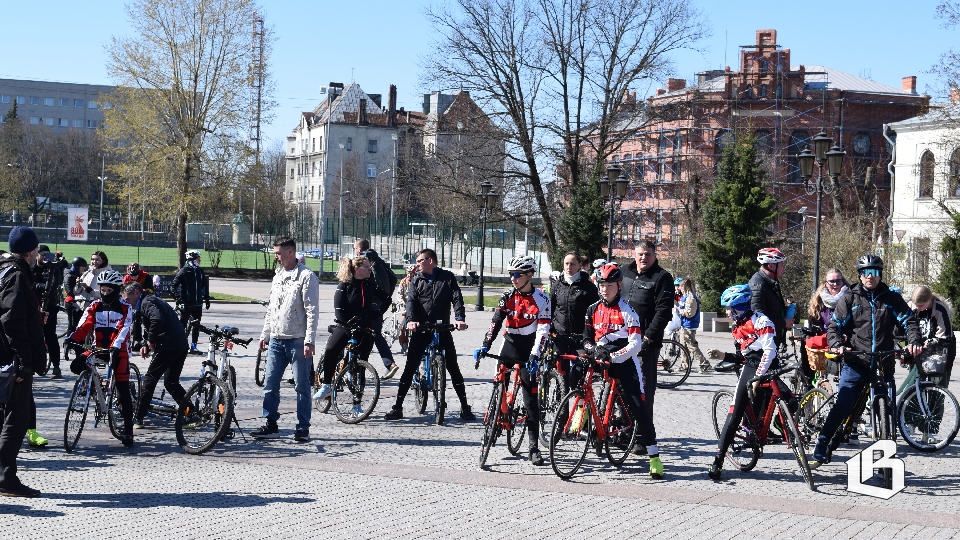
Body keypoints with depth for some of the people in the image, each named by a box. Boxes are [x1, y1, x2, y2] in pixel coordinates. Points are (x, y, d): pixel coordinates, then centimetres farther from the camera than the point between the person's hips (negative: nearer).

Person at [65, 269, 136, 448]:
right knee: (76, 366, -24)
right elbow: (83, 326, -8)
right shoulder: (94, 306, 4)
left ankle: (128, 431, -1)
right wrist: (71, 339, -28)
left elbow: (124, 330, -18)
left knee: (123, 393, -6)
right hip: (98, 348, 4)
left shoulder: (125, 308, -5)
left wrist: (115, 347, -35)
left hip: (118, 352, -3)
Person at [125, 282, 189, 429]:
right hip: (181, 346, 10)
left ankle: (138, 419, 0)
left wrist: (150, 340, -13)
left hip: (168, 347, -10)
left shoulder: (147, 302, -7)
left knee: (149, 380, -2)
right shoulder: (153, 300, 26)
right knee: (171, 383, 17)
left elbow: (157, 320, -27)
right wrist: (145, 345, 8)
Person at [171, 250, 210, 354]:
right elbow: (173, 286, -7)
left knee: (196, 326, 8)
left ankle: (193, 346, 15)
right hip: (186, 304, -6)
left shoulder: (200, 271, 11)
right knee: (182, 324, -2)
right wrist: (177, 298, -16)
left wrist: (206, 299, 19)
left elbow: (205, 286, 22)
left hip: (197, 304, 6)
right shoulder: (184, 271, -7)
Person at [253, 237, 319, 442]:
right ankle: (271, 425, 14)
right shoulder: (278, 277, 16)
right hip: (276, 340, 7)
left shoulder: (306, 277, -8)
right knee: (270, 384, 6)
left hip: (298, 341, -7)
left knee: (301, 386, 0)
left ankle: (303, 428, 7)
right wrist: (265, 335, 19)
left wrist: (309, 341, -17)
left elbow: (312, 311, -12)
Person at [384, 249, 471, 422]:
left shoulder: (447, 277, 3)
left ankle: (465, 407, 10)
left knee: (453, 368, 1)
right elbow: (411, 301, -5)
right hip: (421, 330, 1)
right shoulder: (416, 280, 8)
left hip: (443, 329, -1)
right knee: (409, 368, 2)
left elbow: (457, 298, -6)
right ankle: (398, 407, 8)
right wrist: (411, 320, -24)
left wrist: (460, 318, -24)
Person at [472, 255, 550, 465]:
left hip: (528, 351, -3)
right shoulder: (508, 296, 1)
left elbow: (543, 330, -14)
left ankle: (533, 447, -4)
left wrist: (534, 356, -26)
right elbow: (496, 322, -9)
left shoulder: (541, 299, -7)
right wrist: (485, 346, -23)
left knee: (531, 398, -6)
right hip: (509, 346, 3)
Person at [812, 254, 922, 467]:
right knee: (842, 406, -13)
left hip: (884, 365, 2)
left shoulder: (892, 299, 9)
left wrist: (914, 341, -16)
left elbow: (909, 321, 4)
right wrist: (837, 345, -15)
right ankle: (820, 452, -8)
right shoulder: (849, 299, 6)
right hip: (855, 363, -2)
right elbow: (834, 326, 5)